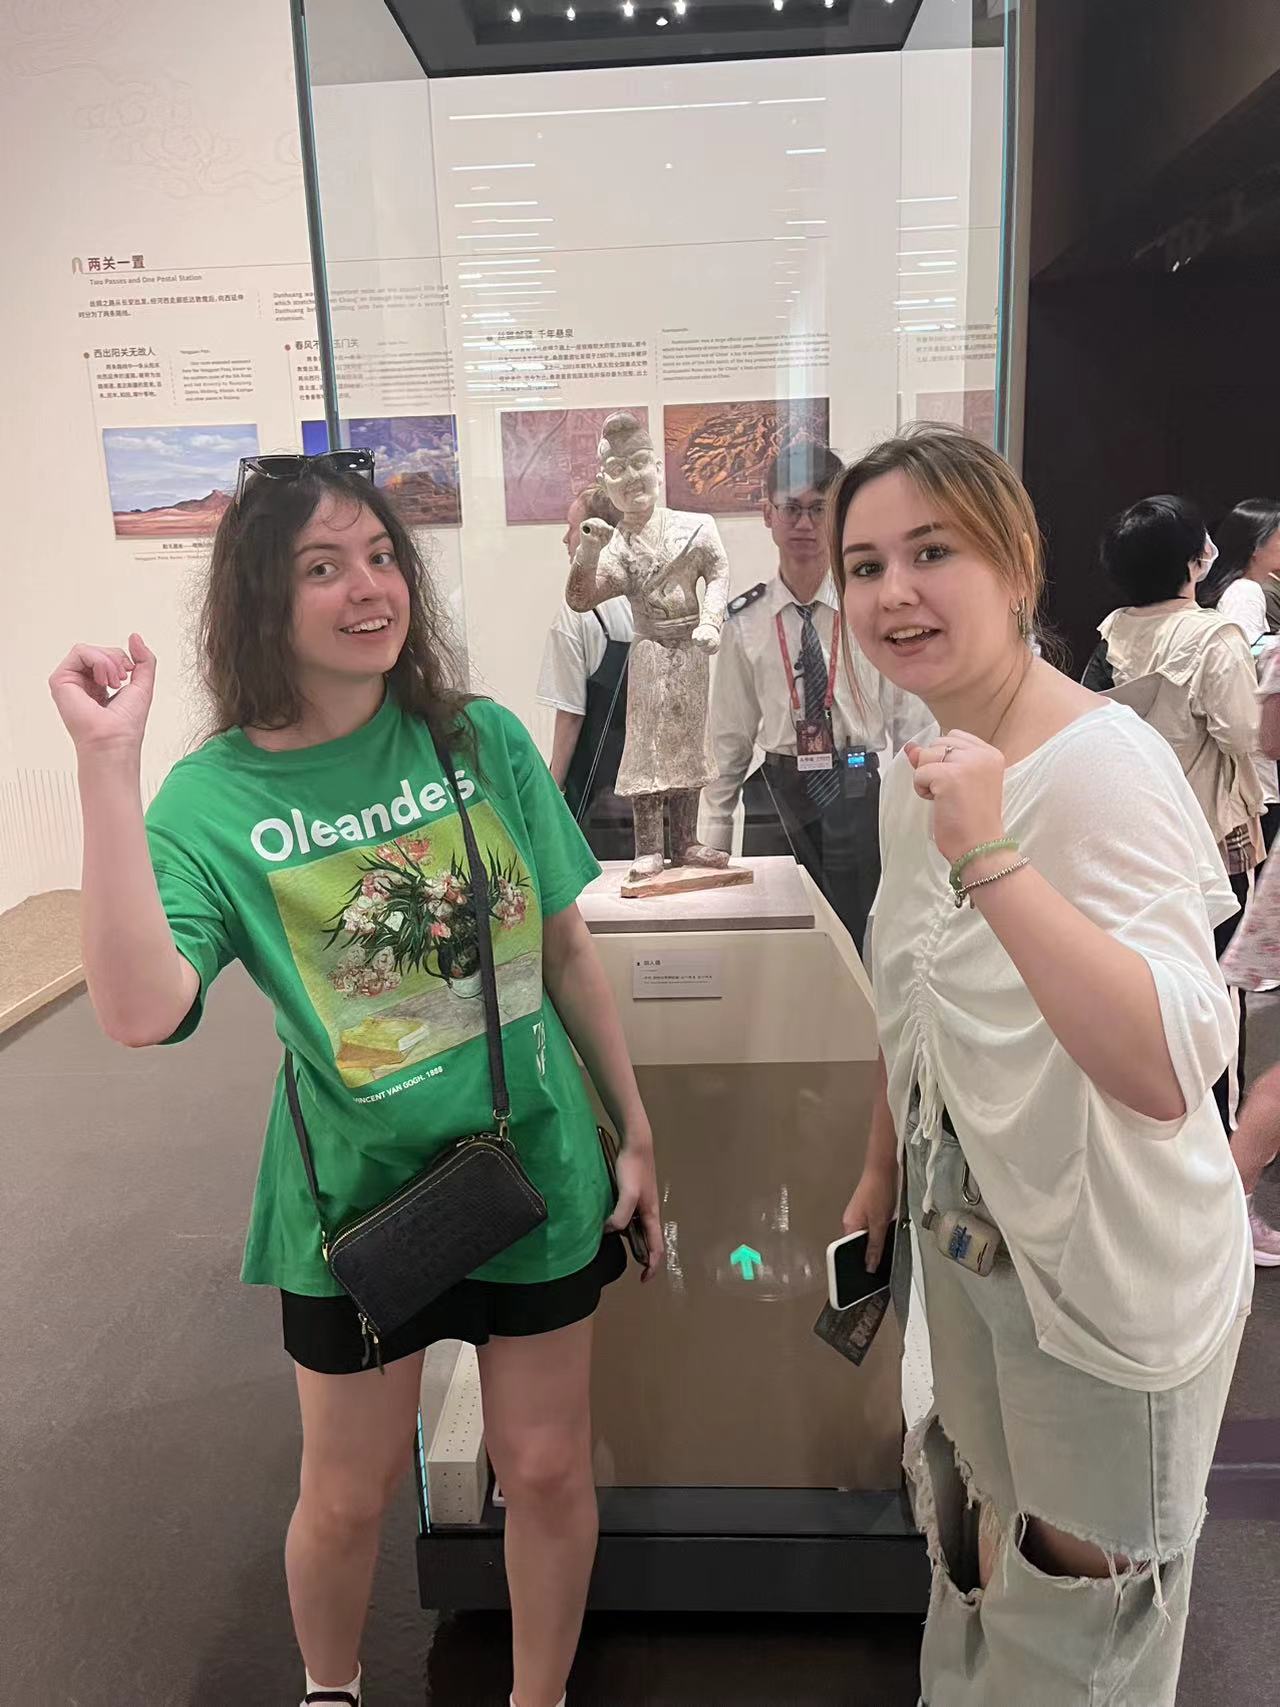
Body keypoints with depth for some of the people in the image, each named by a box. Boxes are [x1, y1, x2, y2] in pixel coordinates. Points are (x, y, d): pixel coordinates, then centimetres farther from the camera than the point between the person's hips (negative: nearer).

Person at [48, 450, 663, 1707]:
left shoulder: (484, 741, -8)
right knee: (349, 1496, 19)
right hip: (359, 1194, -1)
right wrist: (108, 764, -31)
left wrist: (635, 1131, 5)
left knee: (547, 1467, 16)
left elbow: (566, 950, 0)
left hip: (539, 1170, 2)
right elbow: (140, 1012, -30)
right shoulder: (211, 799, -13)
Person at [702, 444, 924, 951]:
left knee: (865, 946, 1)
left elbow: (910, 721, 1)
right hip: (778, 799, 2)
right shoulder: (745, 621, 3)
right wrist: (714, 838, 7)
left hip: (862, 797, -1)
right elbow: (729, 737, 7)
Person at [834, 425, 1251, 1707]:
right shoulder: (917, 762, -1)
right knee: (978, 1543, 28)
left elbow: (1168, 1074, -37)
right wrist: (883, 1171, 18)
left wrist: (990, 856, -42)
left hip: (1107, 1267, -7)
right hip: (966, 1229, 7)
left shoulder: (1102, 767, -26)